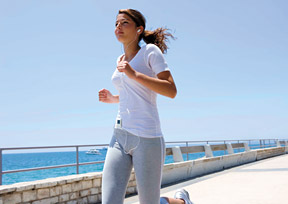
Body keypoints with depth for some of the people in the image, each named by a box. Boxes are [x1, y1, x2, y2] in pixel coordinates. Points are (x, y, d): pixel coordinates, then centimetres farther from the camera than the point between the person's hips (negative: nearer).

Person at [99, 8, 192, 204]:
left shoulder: (150, 51, -1)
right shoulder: (121, 60, 19)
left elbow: (171, 91, -12)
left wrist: (134, 74, -18)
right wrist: (112, 98, 14)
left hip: (146, 137, -6)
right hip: (120, 137, 6)